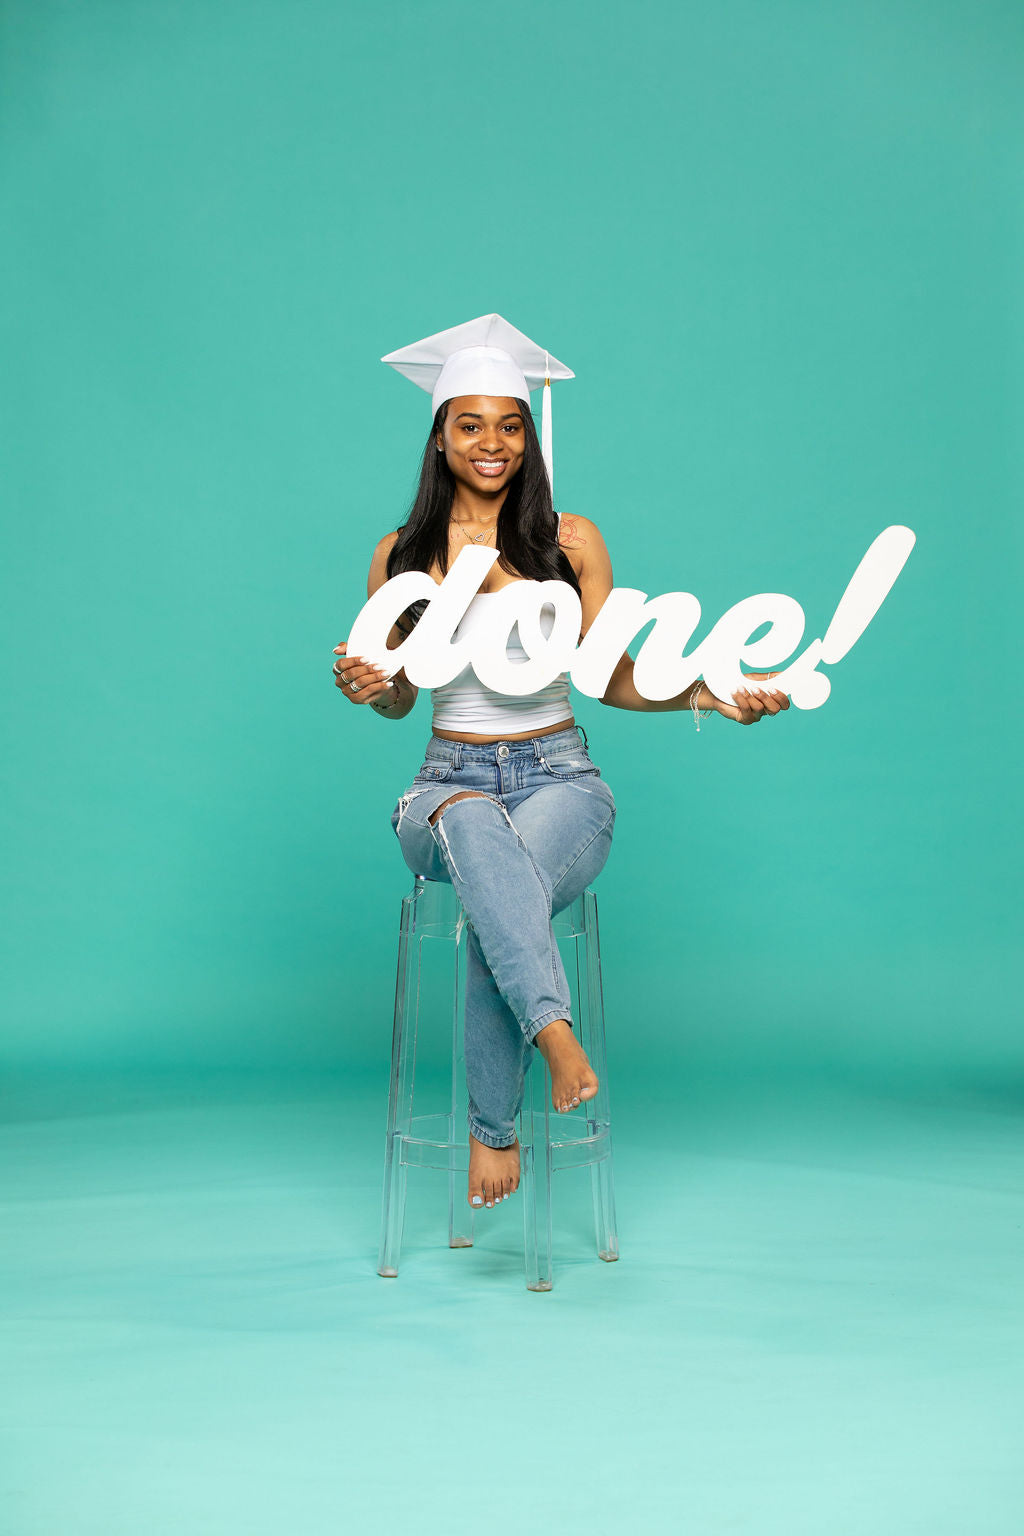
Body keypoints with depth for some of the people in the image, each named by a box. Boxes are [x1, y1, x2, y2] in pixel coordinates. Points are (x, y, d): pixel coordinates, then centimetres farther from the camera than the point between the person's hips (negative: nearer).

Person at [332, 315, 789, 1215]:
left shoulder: (571, 540, 6)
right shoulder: (401, 556, 9)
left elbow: (614, 680, 6)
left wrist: (706, 695, -10)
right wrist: (366, 686, -8)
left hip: (560, 780, 0)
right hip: (448, 784, 1)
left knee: (501, 894, -35)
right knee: (476, 826, -40)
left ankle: (494, 1131, -24)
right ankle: (555, 1033, -47)